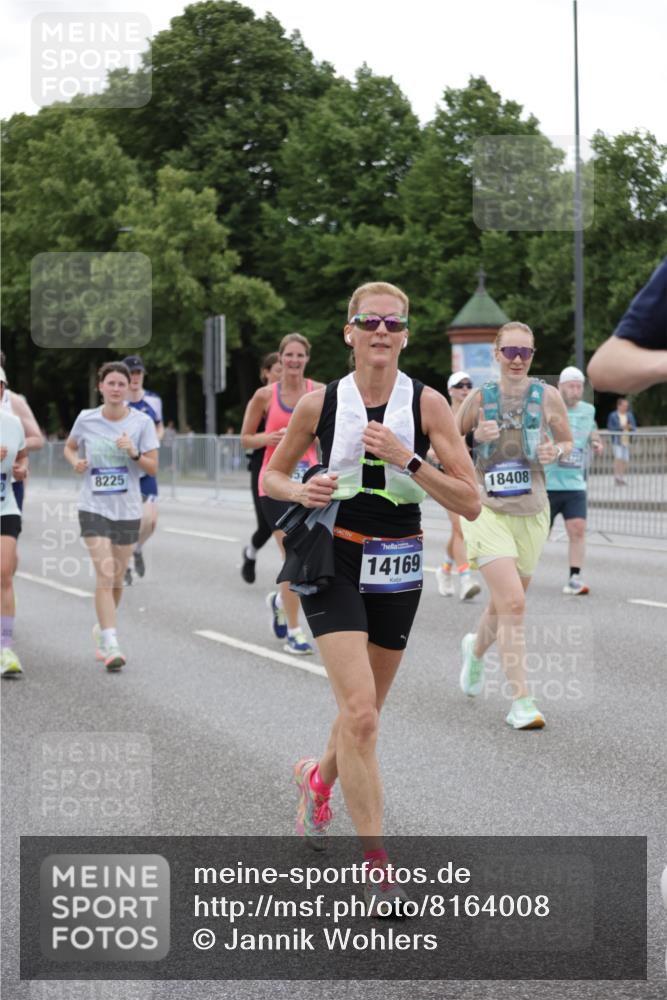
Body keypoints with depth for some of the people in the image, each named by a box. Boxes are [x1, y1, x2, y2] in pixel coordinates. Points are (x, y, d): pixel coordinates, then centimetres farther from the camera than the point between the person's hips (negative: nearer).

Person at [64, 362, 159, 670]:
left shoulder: (141, 422, -4)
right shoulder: (86, 419, -1)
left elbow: (153, 468, -3)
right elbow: (69, 447, 17)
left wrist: (133, 453, -22)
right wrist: (76, 462, -4)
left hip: (127, 509, 1)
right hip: (94, 507, -1)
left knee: (116, 580, 11)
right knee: (104, 575, -14)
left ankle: (101, 629, 37)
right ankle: (111, 645, -16)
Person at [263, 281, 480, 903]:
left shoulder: (427, 404, -4)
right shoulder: (320, 403, -3)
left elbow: (470, 503, -9)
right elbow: (271, 477, 10)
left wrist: (407, 459, -20)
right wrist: (301, 491, -12)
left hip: (397, 569, 2)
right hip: (334, 563, -2)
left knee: (364, 711, 16)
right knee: (359, 712, -16)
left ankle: (318, 778, 50)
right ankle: (375, 866, -9)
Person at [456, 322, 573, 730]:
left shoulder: (548, 396, 1)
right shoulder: (479, 398, -2)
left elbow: (569, 442, 14)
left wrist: (556, 451, -9)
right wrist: (477, 436, -12)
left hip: (532, 513, 3)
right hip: (488, 509, -3)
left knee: (505, 603, 16)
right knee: (513, 604, -18)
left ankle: (476, 649, 50)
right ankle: (521, 701, -14)